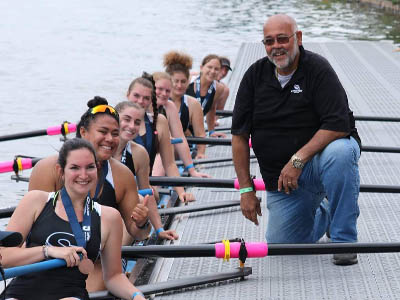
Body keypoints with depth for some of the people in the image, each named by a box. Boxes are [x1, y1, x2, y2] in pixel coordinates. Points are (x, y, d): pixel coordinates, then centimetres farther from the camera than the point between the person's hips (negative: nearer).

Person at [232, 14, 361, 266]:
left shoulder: (317, 68, -13)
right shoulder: (255, 75, 1)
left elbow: (338, 126, -22)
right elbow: (240, 134, 3)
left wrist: (298, 160, -28)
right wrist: (246, 189, -2)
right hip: (281, 177, 4)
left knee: (339, 153, -39)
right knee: (282, 246, -4)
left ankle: (344, 239, -25)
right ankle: (321, 214, 29)